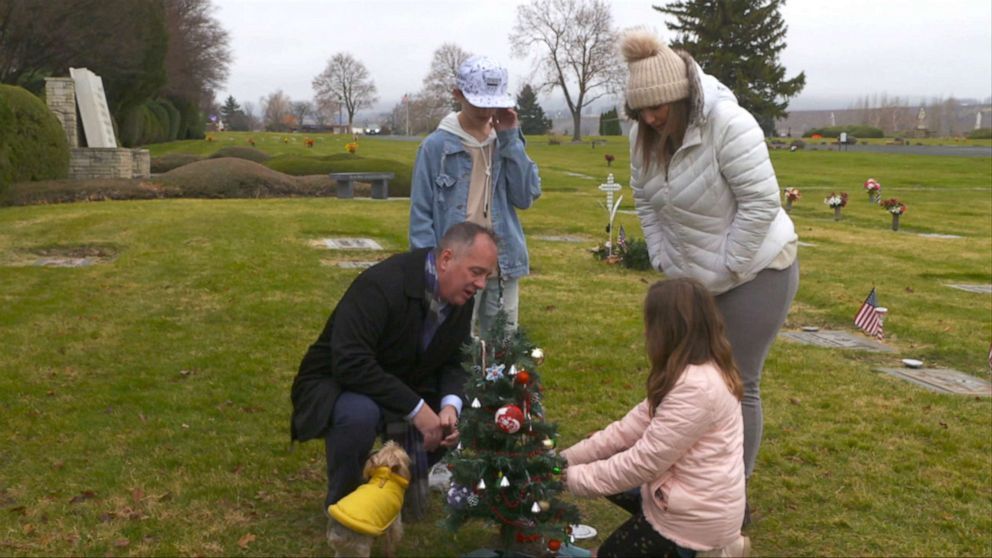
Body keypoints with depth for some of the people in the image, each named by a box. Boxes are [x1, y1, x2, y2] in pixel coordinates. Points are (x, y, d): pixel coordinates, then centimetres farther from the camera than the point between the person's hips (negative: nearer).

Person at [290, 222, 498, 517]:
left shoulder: (462, 299, -6)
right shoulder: (382, 284, -30)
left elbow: (454, 360, 1)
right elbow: (350, 364, -36)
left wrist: (450, 405, -22)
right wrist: (415, 408, -34)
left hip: (401, 388, 7)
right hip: (336, 384, -7)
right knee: (360, 414, -38)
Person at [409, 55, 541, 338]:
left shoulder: (505, 142, 8)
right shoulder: (437, 145, -5)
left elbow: (526, 197, -2)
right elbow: (421, 215, -4)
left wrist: (510, 140, -5)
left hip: (503, 268, 4)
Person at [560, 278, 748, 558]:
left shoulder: (696, 387, -29)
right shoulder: (696, 371, 2)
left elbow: (644, 462, -24)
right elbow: (631, 428, 3)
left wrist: (573, 478, -14)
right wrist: (568, 458, -1)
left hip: (697, 512, -9)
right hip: (699, 498, 9)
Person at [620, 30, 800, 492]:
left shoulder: (729, 125, -25)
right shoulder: (645, 135, -4)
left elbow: (761, 202, -25)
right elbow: (645, 201, 8)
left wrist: (726, 270, -20)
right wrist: (664, 261, 1)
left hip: (755, 273, -7)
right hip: (691, 279, 7)